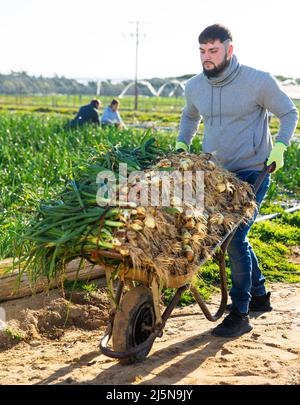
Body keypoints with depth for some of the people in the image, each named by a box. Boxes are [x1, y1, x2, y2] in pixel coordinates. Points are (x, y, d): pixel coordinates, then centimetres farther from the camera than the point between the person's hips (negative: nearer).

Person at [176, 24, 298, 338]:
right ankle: (259, 295, 33)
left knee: (234, 238, -14)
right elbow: (190, 117, 25)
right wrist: (181, 146, 11)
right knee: (234, 236, 13)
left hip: (252, 173, -6)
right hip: (215, 174, 6)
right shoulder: (194, 87, 4)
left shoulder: (258, 81, -11)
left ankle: (240, 314, -4)